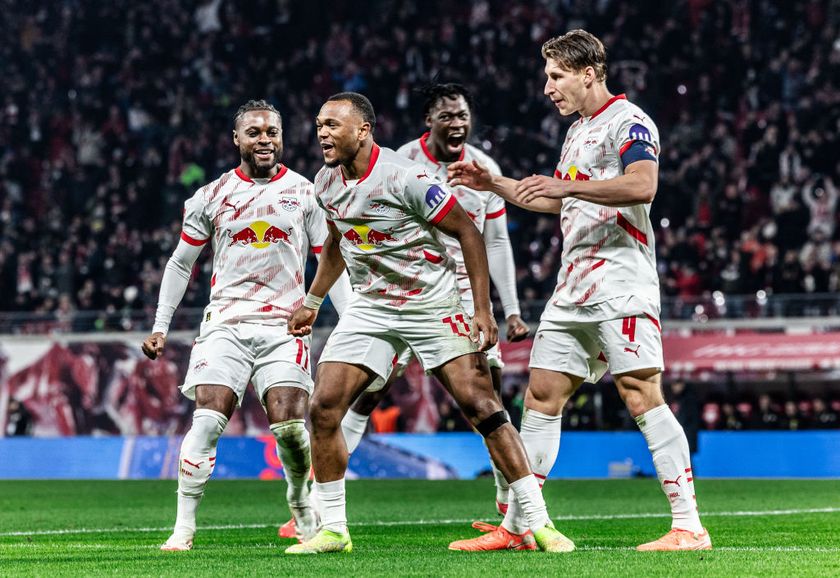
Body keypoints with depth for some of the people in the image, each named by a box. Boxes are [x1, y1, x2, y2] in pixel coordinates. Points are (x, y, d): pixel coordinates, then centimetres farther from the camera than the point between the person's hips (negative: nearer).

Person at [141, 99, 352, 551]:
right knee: (207, 421, -13)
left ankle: (302, 507, 16)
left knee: (290, 426, -11)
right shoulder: (211, 197, 7)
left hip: (284, 324, 0)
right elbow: (181, 263, 15)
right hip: (225, 324, 0)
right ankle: (184, 526, -7)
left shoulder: (305, 194, 6)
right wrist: (160, 326, 9)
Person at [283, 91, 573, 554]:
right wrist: (311, 303, 28)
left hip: (432, 304, -6)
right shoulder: (327, 183, 2)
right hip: (370, 308, 6)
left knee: (481, 406, -13)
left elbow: (467, 232, -14)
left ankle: (538, 524, -8)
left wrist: (482, 310, -18)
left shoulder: (404, 178, -20)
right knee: (323, 409, -6)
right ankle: (332, 530, 5)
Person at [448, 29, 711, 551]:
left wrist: (565, 185, -28)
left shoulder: (628, 121, -7)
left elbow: (642, 185, -25)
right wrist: (492, 184, 32)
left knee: (643, 396, -15)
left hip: (620, 284, -9)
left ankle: (689, 527, -14)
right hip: (573, 288, 9)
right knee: (542, 396, 8)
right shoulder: (577, 133, 22)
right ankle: (515, 526, 13)